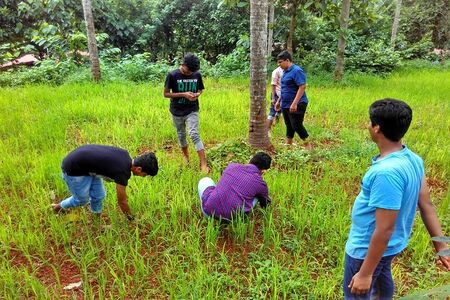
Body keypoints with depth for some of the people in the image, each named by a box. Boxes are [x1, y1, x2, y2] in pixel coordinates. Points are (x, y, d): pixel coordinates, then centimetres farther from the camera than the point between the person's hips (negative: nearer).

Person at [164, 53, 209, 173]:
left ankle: (203, 164, -13)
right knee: (181, 135, 16)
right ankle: (185, 154, 43)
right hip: (177, 112, 0)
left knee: (194, 135, -13)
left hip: (192, 110, 0)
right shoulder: (172, 75, -14)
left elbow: (200, 89, 10)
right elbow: (166, 94, -10)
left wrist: (197, 94, -14)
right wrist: (183, 94, -21)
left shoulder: (197, 75, -6)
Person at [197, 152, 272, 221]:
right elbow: (265, 204, 22)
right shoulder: (260, 183, 1)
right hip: (232, 217, -1)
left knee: (205, 180, 28)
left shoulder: (232, 166, 8)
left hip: (208, 211, 2)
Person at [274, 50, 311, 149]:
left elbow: (302, 87, -22)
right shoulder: (286, 71, 13)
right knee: (289, 126, 13)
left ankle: (308, 146, 10)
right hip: (285, 105, 9)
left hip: (296, 105, -8)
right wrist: (279, 101, 21)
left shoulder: (297, 71, -15)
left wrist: (294, 103, -27)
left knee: (297, 126, -5)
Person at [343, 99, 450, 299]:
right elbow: (427, 205, 0)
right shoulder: (413, 159, -7)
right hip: (390, 245, 8)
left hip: (367, 249, -8)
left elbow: (384, 230, -30)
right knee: (382, 278, 34)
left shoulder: (387, 172, -35)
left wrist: (365, 274, -21)